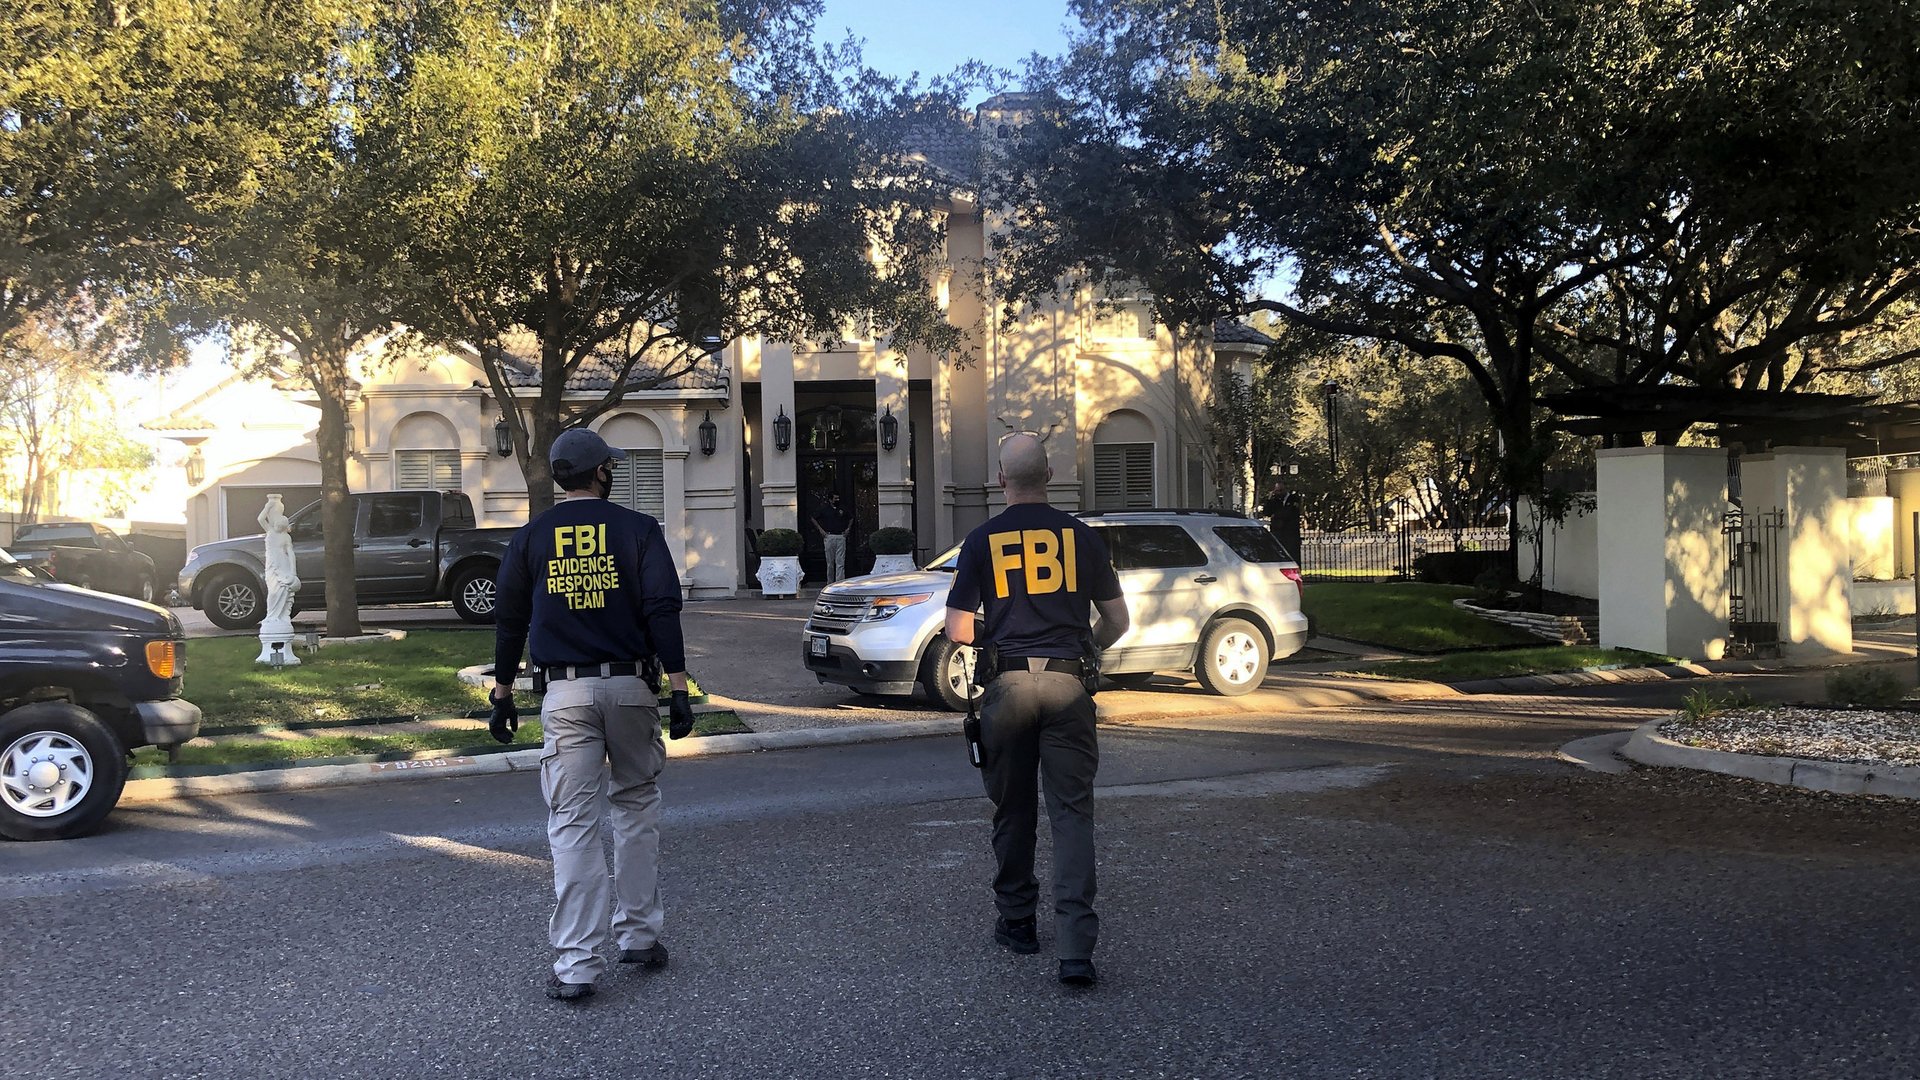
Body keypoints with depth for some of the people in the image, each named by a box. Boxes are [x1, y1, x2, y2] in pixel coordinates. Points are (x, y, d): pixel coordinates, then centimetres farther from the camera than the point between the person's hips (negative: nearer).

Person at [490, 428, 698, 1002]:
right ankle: (639, 934, 20)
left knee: (573, 822, 0)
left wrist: (503, 694, 18)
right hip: (631, 685, 0)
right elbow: (663, 610, -7)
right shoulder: (638, 529, 0)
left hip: (565, 693, 1)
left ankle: (577, 963, -2)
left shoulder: (530, 537, 6)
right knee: (637, 805, 16)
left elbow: (509, 620, 10)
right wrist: (678, 688, -7)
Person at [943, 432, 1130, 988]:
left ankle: (1016, 921, 27)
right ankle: (1076, 947, -9)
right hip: (1067, 685, 0)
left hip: (1007, 685, 0)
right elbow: (1117, 620, 8)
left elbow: (957, 628, 0)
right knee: (1072, 812, -1)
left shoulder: (982, 540, 0)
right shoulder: (1081, 535, 3)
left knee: (1013, 811, 15)